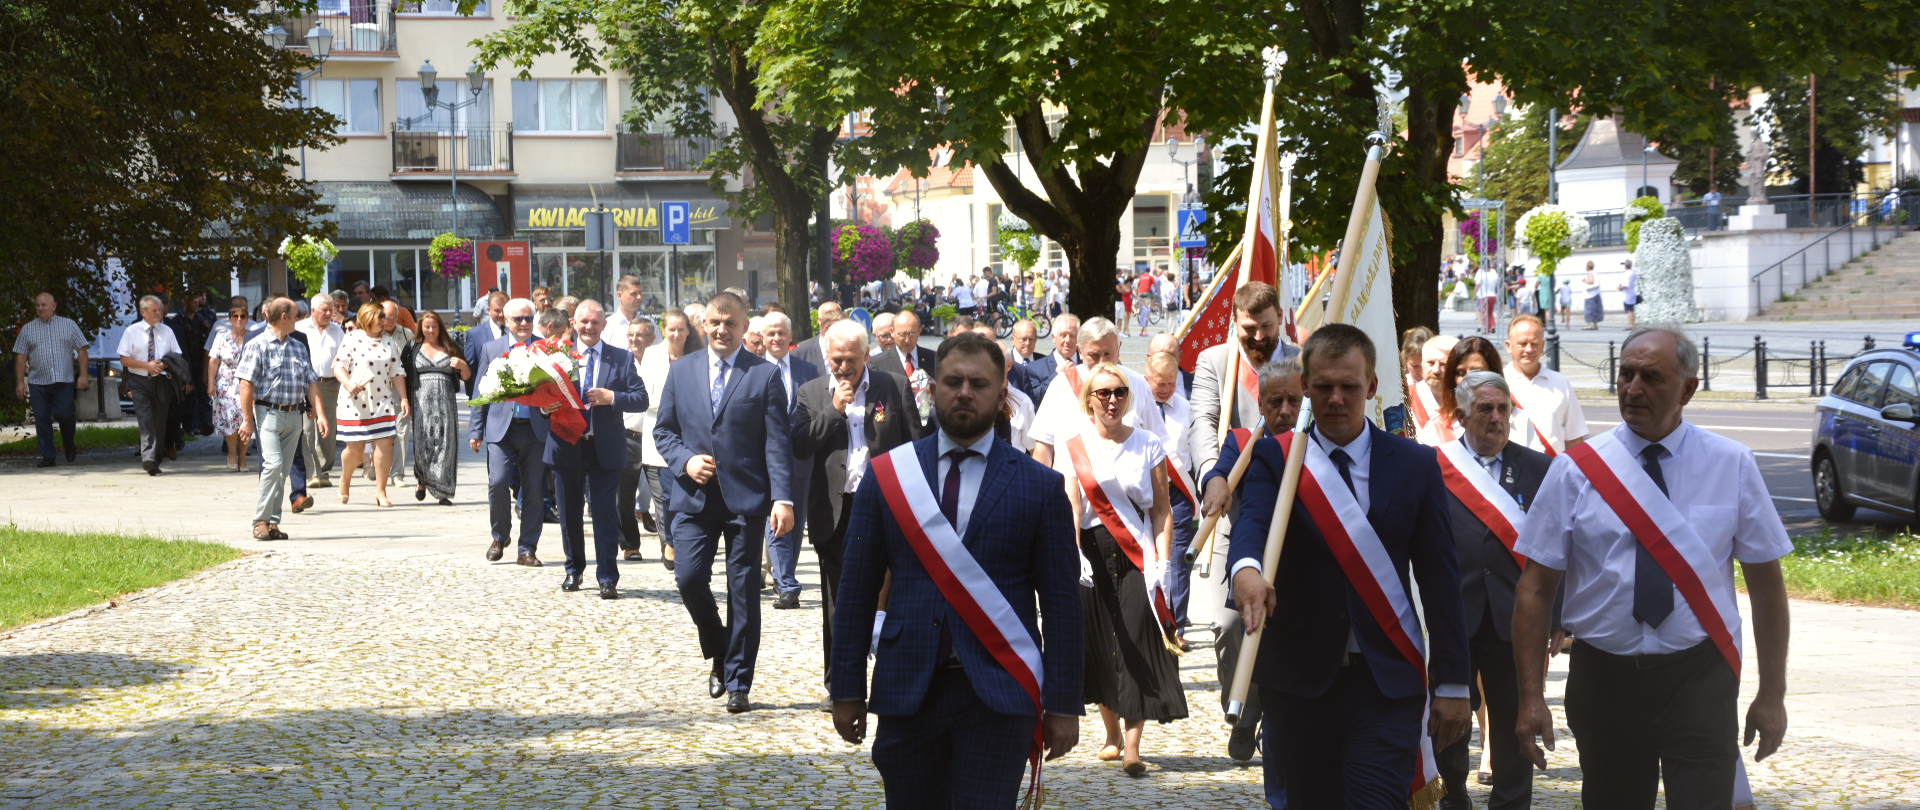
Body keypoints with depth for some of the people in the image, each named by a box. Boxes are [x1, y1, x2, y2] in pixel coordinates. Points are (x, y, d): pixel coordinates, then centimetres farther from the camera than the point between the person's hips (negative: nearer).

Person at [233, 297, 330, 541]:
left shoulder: (298, 347, 14)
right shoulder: (258, 345, -5)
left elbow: (310, 382, 15)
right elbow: (246, 384, -8)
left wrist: (319, 413, 4)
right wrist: (247, 420, -11)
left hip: (294, 415, 6)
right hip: (268, 411, -6)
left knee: (283, 471, 6)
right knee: (273, 463, -19)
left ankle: (272, 523, 11)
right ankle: (261, 521, -12)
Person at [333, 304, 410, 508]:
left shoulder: (388, 343, 12)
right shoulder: (352, 340, -2)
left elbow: (397, 373, 13)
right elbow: (338, 366, -7)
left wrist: (403, 399, 6)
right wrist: (348, 384, -25)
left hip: (382, 402, 4)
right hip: (355, 403, -4)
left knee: (385, 443, -7)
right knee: (355, 449, 1)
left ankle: (380, 491, 2)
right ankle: (345, 480, 31)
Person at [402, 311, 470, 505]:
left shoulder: (451, 349, 13)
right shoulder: (413, 348, 12)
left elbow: (466, 377, 15)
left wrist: (462, 365, -7)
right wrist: (404, 400, -5)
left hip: (445, 402, 1)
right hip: (421, 400, -1)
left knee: (444, 445, -6)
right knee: (423, 443, -8)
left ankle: (442, 491, -2)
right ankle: (422, 480, 17)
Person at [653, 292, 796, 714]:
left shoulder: (765, 375, 0)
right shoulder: (681, 370, 10)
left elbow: (778, 442, -4)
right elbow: (664, 430, 14)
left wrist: (783, 498, -14)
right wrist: (685, 460, -7)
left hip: (746, 499, -2)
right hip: (695, 498, 2)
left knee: (743, 592, 0)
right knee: (689, 578, -8)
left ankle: (738, 684, 9)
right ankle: (719, 655, 18)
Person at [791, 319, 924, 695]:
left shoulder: (894, 386, 4)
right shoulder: (812, 393, 8)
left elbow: (915, 445, 4)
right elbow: (799, 447, -2)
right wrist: (834, 410, -11)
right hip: (835, 510, 2)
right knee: (838, 602, 6)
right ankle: (839, 685, 16)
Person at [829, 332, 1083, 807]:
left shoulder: (1040, 486, 3)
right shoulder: (886, 475, 7)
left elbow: (1061, 602, 3)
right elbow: (857, 589, 8)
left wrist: (1063, 704, -1)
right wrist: (847, 689, 5)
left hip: (998, 695, -2)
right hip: (907, 691, 2)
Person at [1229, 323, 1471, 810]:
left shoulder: (1416, 466, 5)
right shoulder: (1274, 459, 2)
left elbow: (1440, 579, 5)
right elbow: (1252, 521, -20)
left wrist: (1452, 683, 2)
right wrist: (1246, 568, -45)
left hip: (1387, 681, -1)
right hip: (1299, 678, 1)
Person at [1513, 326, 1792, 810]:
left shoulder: (1732, 467, 2)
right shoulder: (1575, 471, -1)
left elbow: (1766, 583, 5)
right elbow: (1536, 588, -1)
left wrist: (1772, 694, 2)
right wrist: (1531, 697, -7)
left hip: (1699, 679, -1)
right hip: (1603, 676, 1)